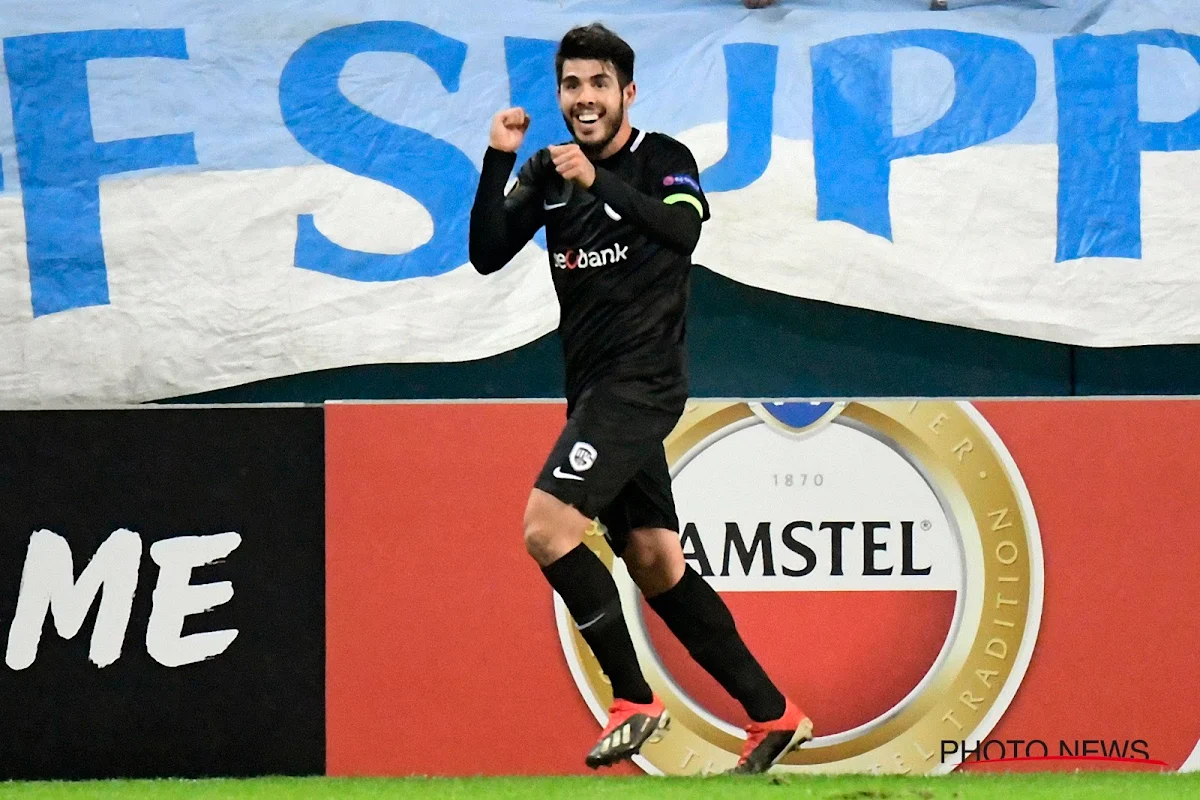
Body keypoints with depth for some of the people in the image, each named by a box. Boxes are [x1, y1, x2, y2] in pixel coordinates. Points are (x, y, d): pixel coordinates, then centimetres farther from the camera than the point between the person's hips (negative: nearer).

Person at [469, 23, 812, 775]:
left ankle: (635, 699, -13)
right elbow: (487, 256, 0)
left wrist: (600, 183, -37)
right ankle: (773, 713, 15)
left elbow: (682, 232, -25)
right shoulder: (547, 173, 10)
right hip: (597, 392, 7)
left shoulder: (664, 160, -6)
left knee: (549, 526, -20)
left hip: (641, 381, -7)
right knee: (657, 567, 8)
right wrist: (499, 161, -11)